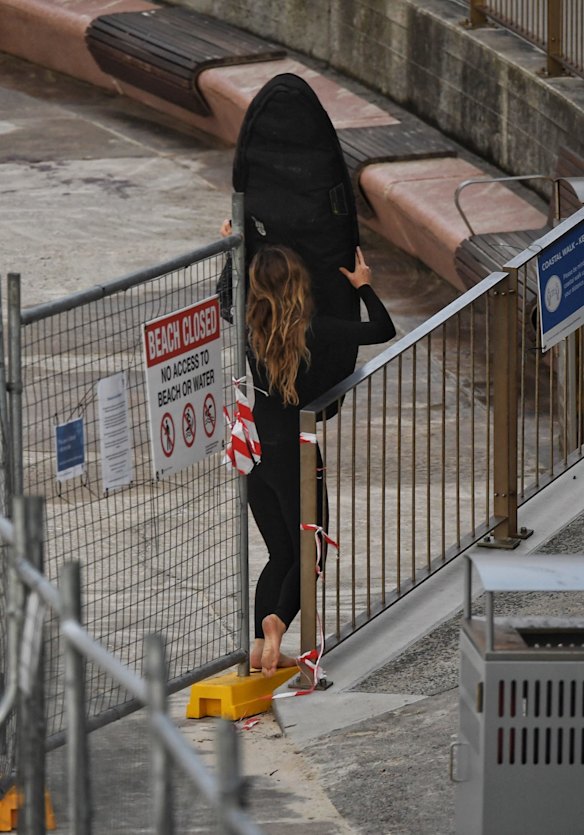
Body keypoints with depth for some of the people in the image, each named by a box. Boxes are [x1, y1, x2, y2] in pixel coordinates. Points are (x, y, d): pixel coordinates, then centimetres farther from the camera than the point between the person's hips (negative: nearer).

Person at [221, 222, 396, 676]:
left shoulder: (251, 328, -2)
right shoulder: (318, 330, -14)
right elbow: (383, 329, -2)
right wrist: (364, 286, 13)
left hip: (255, 448, 5)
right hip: (295, 452, -5)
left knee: (280, 554, 15)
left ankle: (262, 646, 6)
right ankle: (278, 620, -22)